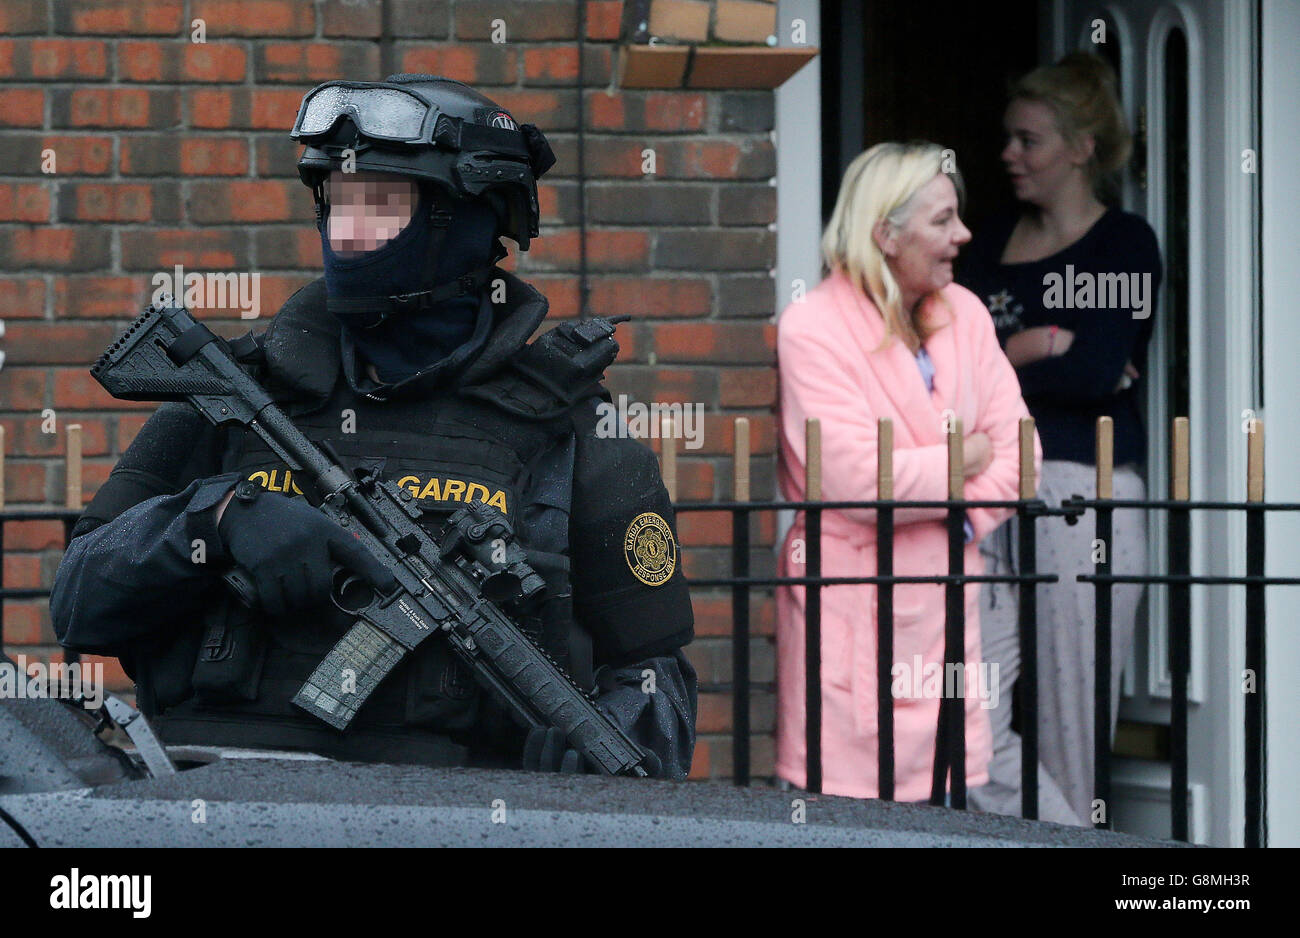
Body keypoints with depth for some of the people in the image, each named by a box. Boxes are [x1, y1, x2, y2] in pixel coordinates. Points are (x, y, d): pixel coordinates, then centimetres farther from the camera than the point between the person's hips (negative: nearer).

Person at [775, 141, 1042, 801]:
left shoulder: (963, 313, 11)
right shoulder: (812, 327, -10)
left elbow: (1013, 448, 8)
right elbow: (858, 479, -19)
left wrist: (965, 516, -11)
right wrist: (962, 462, -4)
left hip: (943, 595, 6)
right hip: (851, 604, -6)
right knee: (849, 806, -8)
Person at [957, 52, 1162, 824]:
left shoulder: (1124, 245, 1)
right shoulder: (997, 242, 18)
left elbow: (1098, 370, -12)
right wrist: (1038, 350, -7)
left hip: (1086, 495, -6)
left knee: (1070, 731, -4)